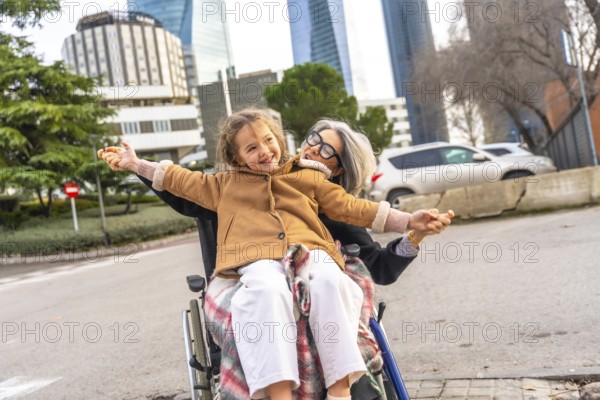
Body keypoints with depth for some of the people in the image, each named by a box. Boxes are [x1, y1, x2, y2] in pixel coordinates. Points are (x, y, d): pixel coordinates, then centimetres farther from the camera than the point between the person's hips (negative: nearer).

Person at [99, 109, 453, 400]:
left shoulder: (308, 177, 25)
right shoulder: (227, 184, 28)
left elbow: (353, 208, 22)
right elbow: (184, 180, 34)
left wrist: (408, 221, 14)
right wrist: (136, 164, 30)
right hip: (259, 259, 0)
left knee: (328, 282, -35)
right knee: (268, 290, -38)